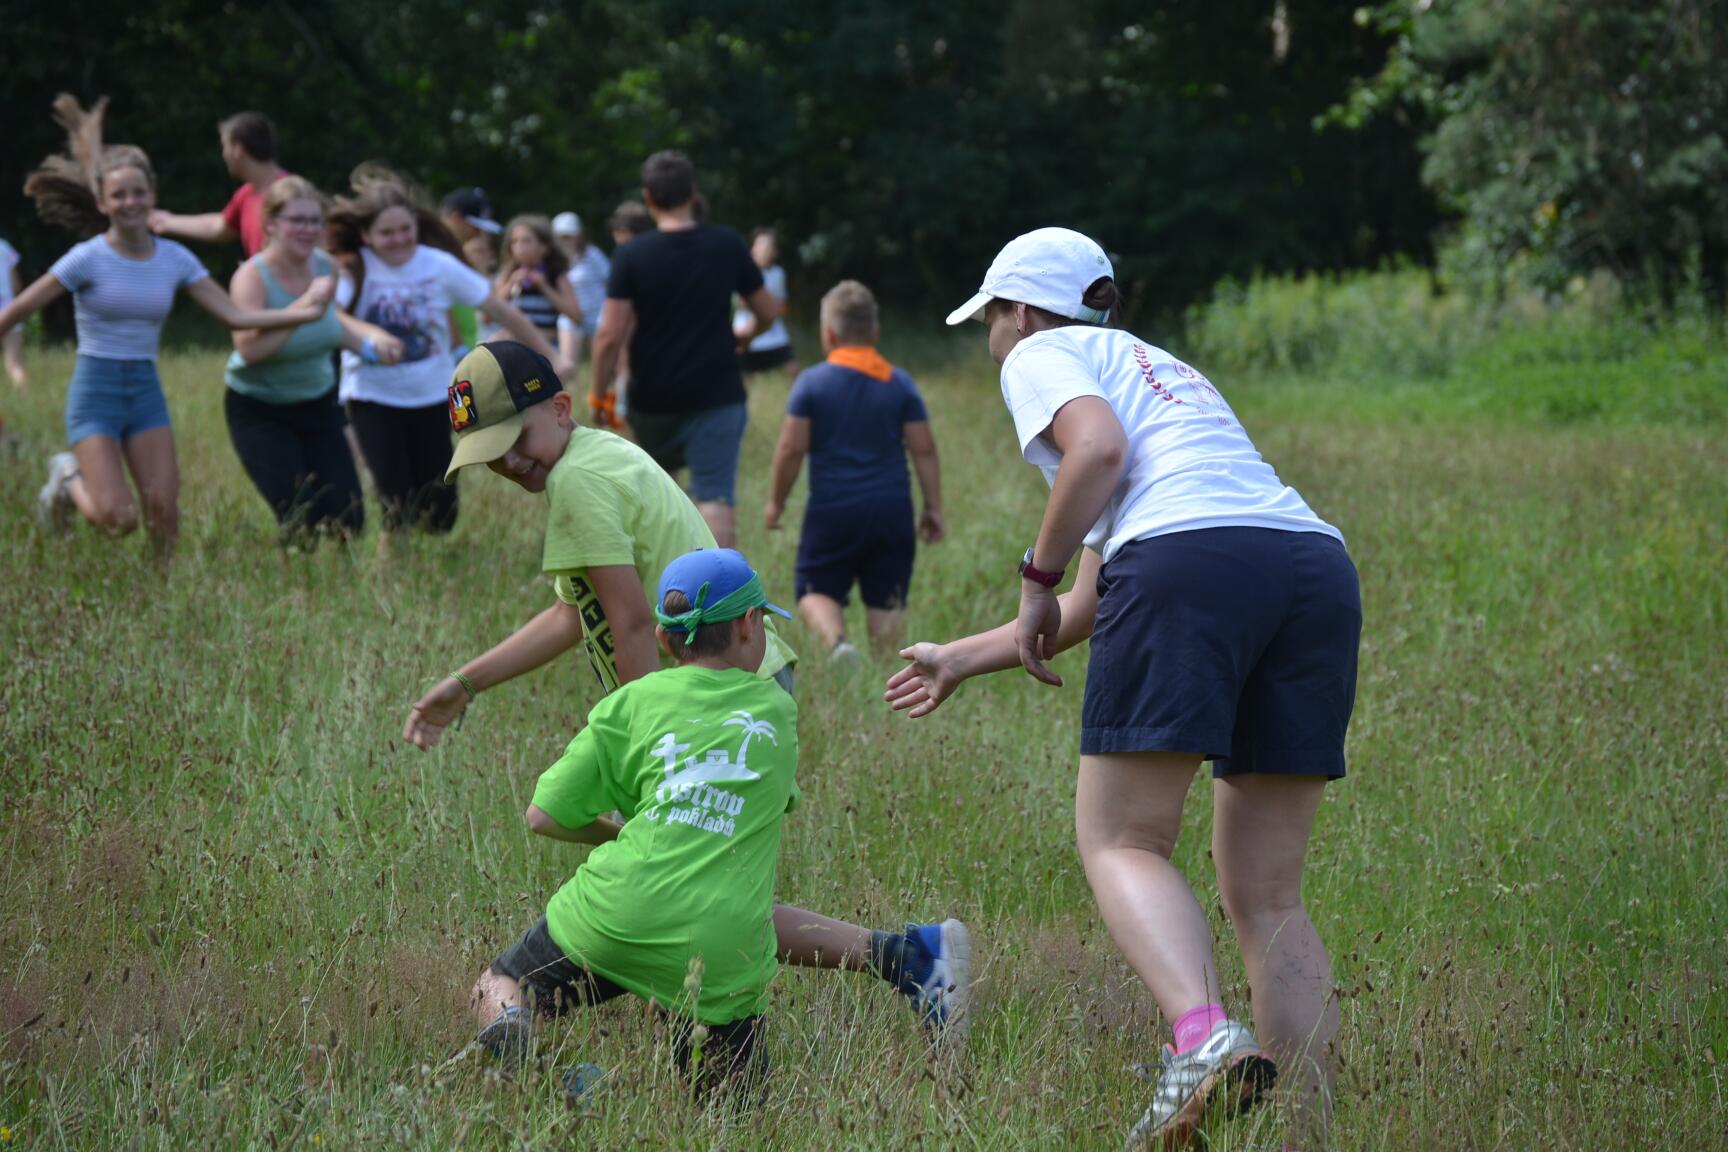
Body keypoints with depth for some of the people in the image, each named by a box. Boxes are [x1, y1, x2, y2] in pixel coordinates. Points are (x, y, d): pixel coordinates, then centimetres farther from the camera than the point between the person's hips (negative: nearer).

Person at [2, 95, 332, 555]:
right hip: (95, 392, -4)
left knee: (164, 516, -6)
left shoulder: (175, 259, 3)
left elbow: (235, 314, 0)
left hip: (146, 392, 4)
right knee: (118, 518, -14)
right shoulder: (88, 259, -11)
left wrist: (299, 312, -12)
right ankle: (70, 478, 18)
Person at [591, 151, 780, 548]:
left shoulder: (631, 257, -9)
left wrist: (599, 393, -1)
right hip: (717, 396, 0)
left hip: (653, 400, 0)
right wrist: (744, 337, 29)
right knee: (716, 501, -6)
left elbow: (610, 335, -14)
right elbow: (768, 311, 8)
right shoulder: (727, 246, -2)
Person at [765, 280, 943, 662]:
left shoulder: (811, 382, -4)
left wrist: (776, 501, 6)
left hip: (832, 511, -2)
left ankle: (835, 639, -23)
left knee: (816, 592, 5)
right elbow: (924, 449, 2)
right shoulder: (900, 383, 3)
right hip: (891, 509, 2)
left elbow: (791, 449, -6)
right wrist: (934, 508, 10)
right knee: (885, 603, 8)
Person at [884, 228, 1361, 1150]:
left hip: (1188, 559, -7)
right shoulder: (1151, 365, 39)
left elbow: (1098, 447, -8)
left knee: (1120, 841, -2)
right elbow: (1090, 609, 40)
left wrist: (1037, 571, 3)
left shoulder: (1042, 355, 17)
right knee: (1266, 892, 8)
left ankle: (1204, 1036, -29)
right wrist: (961, 661, 50)